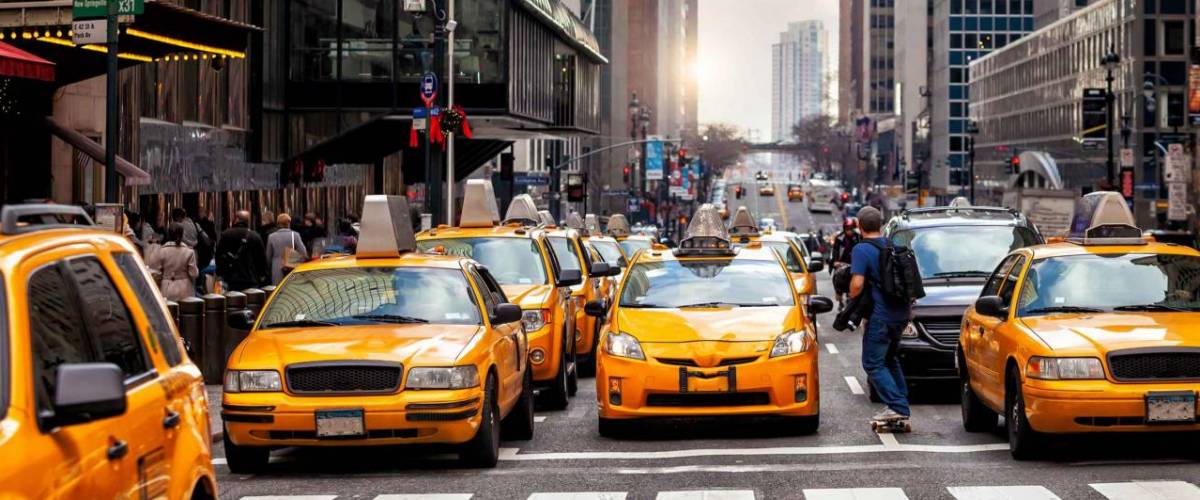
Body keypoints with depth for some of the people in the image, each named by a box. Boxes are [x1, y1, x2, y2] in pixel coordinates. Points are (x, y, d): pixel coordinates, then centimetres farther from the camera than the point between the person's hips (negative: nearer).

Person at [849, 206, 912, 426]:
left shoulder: (861, 250, -12)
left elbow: (857, 284, -21)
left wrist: (853, 300, 0)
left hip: (881, 315, -8)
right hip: (901, 312, 8)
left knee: (873, 363, 0)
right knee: (890, 358, 22)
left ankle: (897, 406, -12)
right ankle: (902, 406, 18)